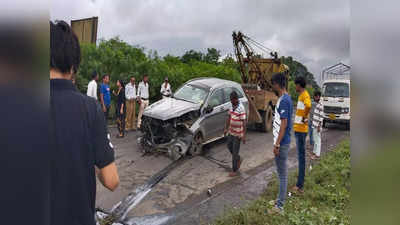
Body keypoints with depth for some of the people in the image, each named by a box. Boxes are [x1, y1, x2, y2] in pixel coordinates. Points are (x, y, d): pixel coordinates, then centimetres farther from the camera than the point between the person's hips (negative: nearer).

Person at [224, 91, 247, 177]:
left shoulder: (241, 109, -21)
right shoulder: (232, 107, 4)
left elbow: (244, 122, -21)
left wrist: (244, 135, -22)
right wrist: (226, 128, 16)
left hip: (237, 134, -8)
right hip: (231, 132, 8)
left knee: (235, 152, 1)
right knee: (229, 146, 21)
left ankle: (234, 171, 15)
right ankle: (239, 159, 44)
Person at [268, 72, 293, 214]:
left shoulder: (284, 100, -19)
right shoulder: (286, 98, 12)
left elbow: (284, 124, -23)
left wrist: (277, 144, -20)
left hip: (282, 143, -10)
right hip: (283, 142, 10)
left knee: (282, 173, 0)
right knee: (281, 172, 19)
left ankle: (280, 205, 10)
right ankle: (281, 197, 33)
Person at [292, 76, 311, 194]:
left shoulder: (305, 95, -15)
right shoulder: (301, 95, 16)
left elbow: (308, 105, -35)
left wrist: (304, 118, -22)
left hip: (301, 130, -10)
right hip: (299, 129, 10)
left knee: (301, 156, -7)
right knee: (301, 155, 15)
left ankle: (300, 186, -1)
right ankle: (300, 183, 25)